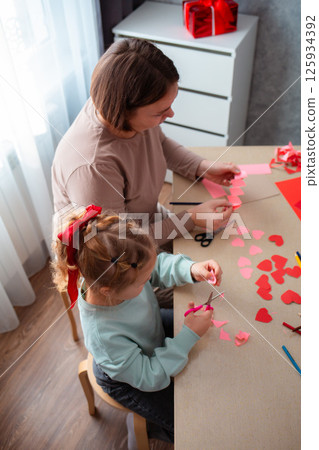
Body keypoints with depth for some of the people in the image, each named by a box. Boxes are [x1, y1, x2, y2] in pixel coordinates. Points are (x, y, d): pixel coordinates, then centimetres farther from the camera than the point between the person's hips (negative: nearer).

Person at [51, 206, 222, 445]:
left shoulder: (119, 271, -32)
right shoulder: (103, 335, -45)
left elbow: (160, 265, -11)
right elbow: (149, 378, -30)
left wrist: (191, 269, -30)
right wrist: (189, 336, -34)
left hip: (151, 329, 6)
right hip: (127, 379, -5)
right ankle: (153, 427, 35)